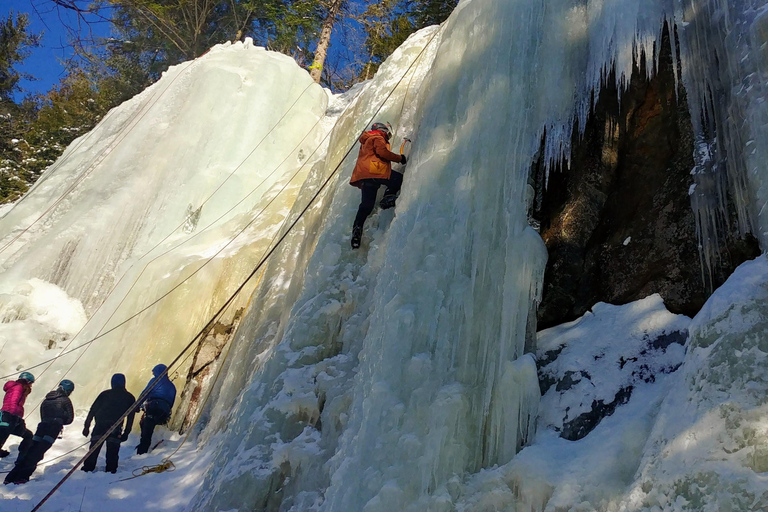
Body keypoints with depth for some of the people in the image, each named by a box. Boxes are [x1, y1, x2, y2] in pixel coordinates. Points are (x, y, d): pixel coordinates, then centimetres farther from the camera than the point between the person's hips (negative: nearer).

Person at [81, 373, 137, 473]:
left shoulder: (105, 394, 18)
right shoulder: (129, 397, 17)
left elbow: (92, 410, 12)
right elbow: (131, 417, 13)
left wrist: (86, 426, 14)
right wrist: (126, 433, 16)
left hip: (100, 424, 1)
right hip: (115, 427, -1)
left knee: (94, 446, 9)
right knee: (113, 450, 6)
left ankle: (88, 468, 6)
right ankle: (111, 470, 0)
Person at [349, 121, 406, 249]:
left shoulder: (366, 141, 35)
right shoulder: (378, 138, 4)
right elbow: (382, 152, -13)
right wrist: (399, 158, -4)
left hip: (363, 175, 9)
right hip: (374, 171, -9)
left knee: (366, 204, 3)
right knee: (399, 179, 5)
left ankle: (357, 229, -7)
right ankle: (388, 198, -10)